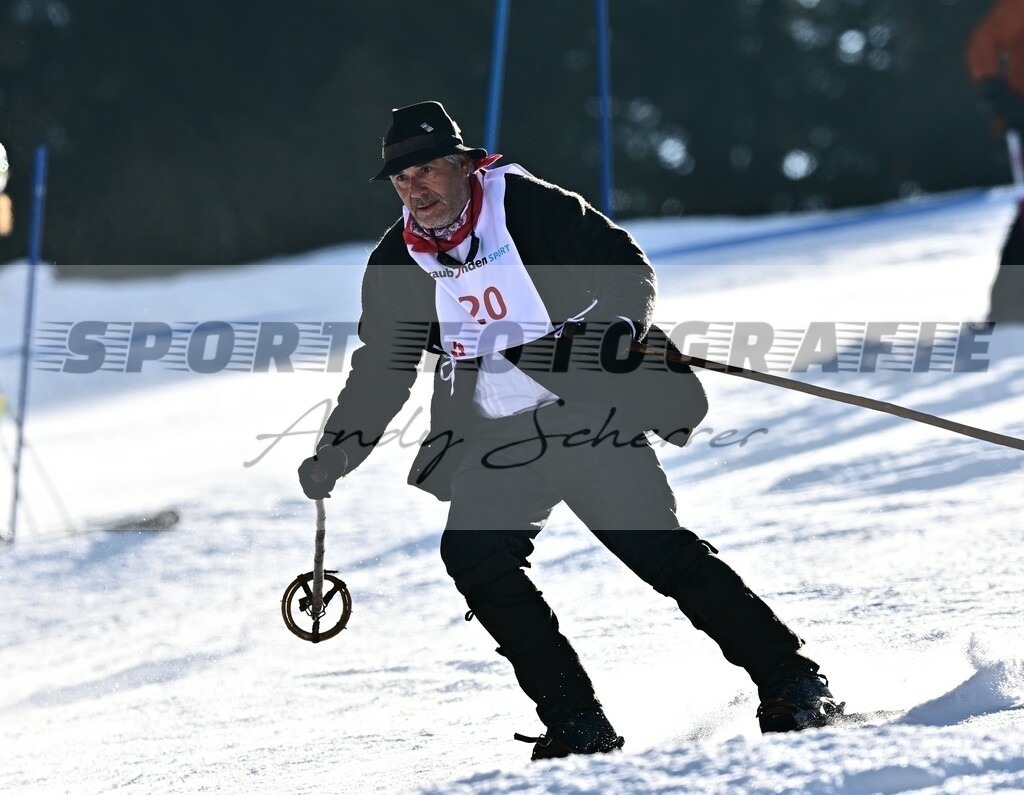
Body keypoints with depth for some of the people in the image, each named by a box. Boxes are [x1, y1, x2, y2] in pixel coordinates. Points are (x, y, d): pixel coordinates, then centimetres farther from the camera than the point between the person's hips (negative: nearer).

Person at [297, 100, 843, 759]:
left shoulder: (529, 207, -8)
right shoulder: (397, 266, 6)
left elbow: (627, 267, -6)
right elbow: (382, 371, 15)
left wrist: (622, 329, -26)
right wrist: (335, 454, 6)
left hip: (591, 413, -5)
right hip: (499, 440, 5)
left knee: (657, 548, -15)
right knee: (473, 555, -16)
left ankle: (794, 681, -7)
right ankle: (577, 720, -10)